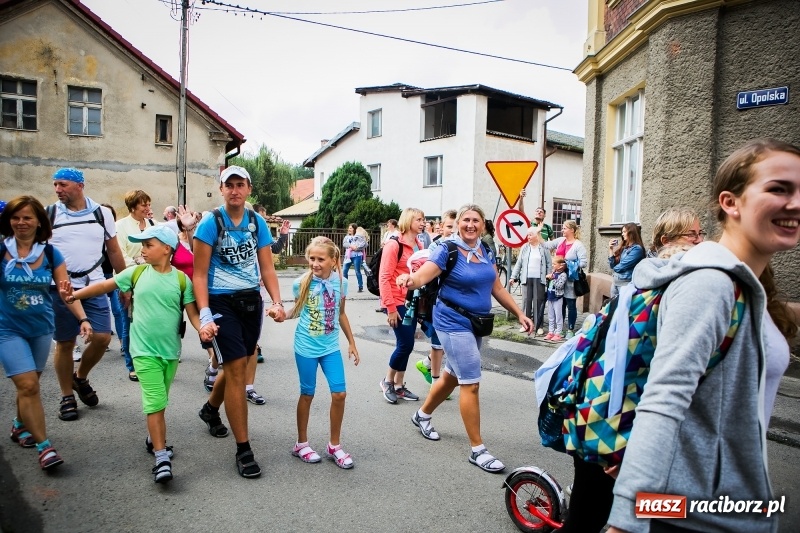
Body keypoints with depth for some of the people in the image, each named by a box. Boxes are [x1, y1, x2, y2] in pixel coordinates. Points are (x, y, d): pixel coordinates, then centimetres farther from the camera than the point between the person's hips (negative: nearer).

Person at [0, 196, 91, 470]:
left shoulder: (51, 254, -4)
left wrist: (82, 319, -17)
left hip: (41, 329, 3)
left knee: (28, 384, 17)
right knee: (28, 385, -10)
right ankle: (44, 446, 0)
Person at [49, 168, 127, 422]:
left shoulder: (102, 213, 3)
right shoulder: (49, 214, 1)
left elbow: (114, 251, 9)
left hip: (94, 286, 1)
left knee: (102, 338, -3)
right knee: (64, 343, 7)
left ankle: (81, 377, 26)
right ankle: (67, 396, 23)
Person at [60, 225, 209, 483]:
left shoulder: (181, 279, -4)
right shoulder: (136, 273, -1)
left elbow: (192, 311, -4)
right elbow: (105, 286, 8)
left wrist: (202, 328, -22)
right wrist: (75, 295, 0)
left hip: (171, 350, 1)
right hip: (144, 350, -1)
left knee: (159, 401, 17)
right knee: (155, 401, -8)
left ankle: (154, 440, 38)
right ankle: (161, 457, -4)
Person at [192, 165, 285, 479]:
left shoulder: (257, 223, 4)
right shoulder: (211, 223, -9)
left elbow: (267, 268, 5)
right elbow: (199, 274, -10)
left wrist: (277, 302, -8)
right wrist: (204, 315, -18)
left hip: (251, 301, 5)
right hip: (222, 302, -5)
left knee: (238, 364, 17)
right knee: (237, 369, -10)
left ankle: (210, 409, 48)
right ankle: (243, 449, 0)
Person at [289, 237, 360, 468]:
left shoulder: (341, 282, -4)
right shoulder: (302, 283, -11)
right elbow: (297, 311, 1)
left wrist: (351, 342, 13)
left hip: (331, 346, 3)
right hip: (306, 347, -2)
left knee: (339, 393, 0)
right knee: (307, 394, 9)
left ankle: (334, 446, 18)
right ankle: (301, 443, 28)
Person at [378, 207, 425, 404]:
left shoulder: (419, 246, 9)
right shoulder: (394, 245, -12)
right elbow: (384, 278, -15)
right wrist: (390, 307, -18)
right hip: (397, 303, -7)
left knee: (405, 345, 11)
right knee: (406, 344, -6)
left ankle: (399, 386, 23)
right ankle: (387, 381, 15)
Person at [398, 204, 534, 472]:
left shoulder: (486, 251, 6)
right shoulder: (447, 251, -13)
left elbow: (497, 288, 12)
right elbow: (422, 276, -26)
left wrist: (519, 314, 10)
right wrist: (408, 279, -48)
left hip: (477, 323, 8)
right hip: (454, 323, -7)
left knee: (452, 376, 20)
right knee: (471, 384, -7)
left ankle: (422, 415, 44)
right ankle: (477, 449, 6)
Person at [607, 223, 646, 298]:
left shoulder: (637, 248, -12)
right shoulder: (623, 248, 12)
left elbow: (622, 266, -18)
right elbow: (612, 265, 11)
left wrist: (616, 267, 4)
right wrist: (611, 249, 5)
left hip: (626, 283, -8)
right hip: (615, 282, 8)